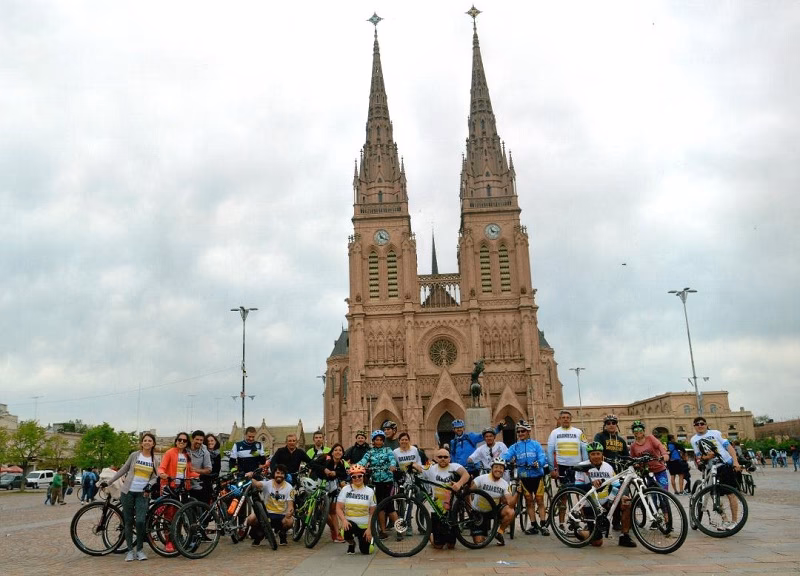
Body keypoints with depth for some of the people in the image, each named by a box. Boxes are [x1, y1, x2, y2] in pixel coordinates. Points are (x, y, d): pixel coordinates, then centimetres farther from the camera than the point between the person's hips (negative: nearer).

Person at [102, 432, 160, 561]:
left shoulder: (155, 460, 6)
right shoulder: (135, 455, 2)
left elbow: (155, 477, 7)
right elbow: (123, 470, 9)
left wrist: (150, 485, -12)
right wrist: (108, 482, 8)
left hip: (142, 494, 0)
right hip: (128, 492, 0)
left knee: (140, 521, -12)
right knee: (128, 522, 2)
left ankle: (139, 549, 4)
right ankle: (130, 550, 12)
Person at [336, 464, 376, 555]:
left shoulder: (369, 491, -1)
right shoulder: (345, 489, -2)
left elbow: (372, 513, 1)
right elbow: (339, 508, -5)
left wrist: (369, 529, -9)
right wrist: (344, 520, -23)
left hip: (364, 526, 1)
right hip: (350, 522, -1)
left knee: (366, 551, -5)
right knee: (347, 529, -35)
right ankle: (351, 544, 1)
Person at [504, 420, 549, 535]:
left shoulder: (535, 444, 1)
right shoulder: (515, 447, 7)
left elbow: (543, 458, -9)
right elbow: (506, 455, -8)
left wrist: (538, 463, -30)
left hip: (537, 475, -2)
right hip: (524, 477, 3)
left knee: (540, 501, 1)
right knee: (529, 502, 8)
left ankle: (543, 526, 5)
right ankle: (534, 526, 14)